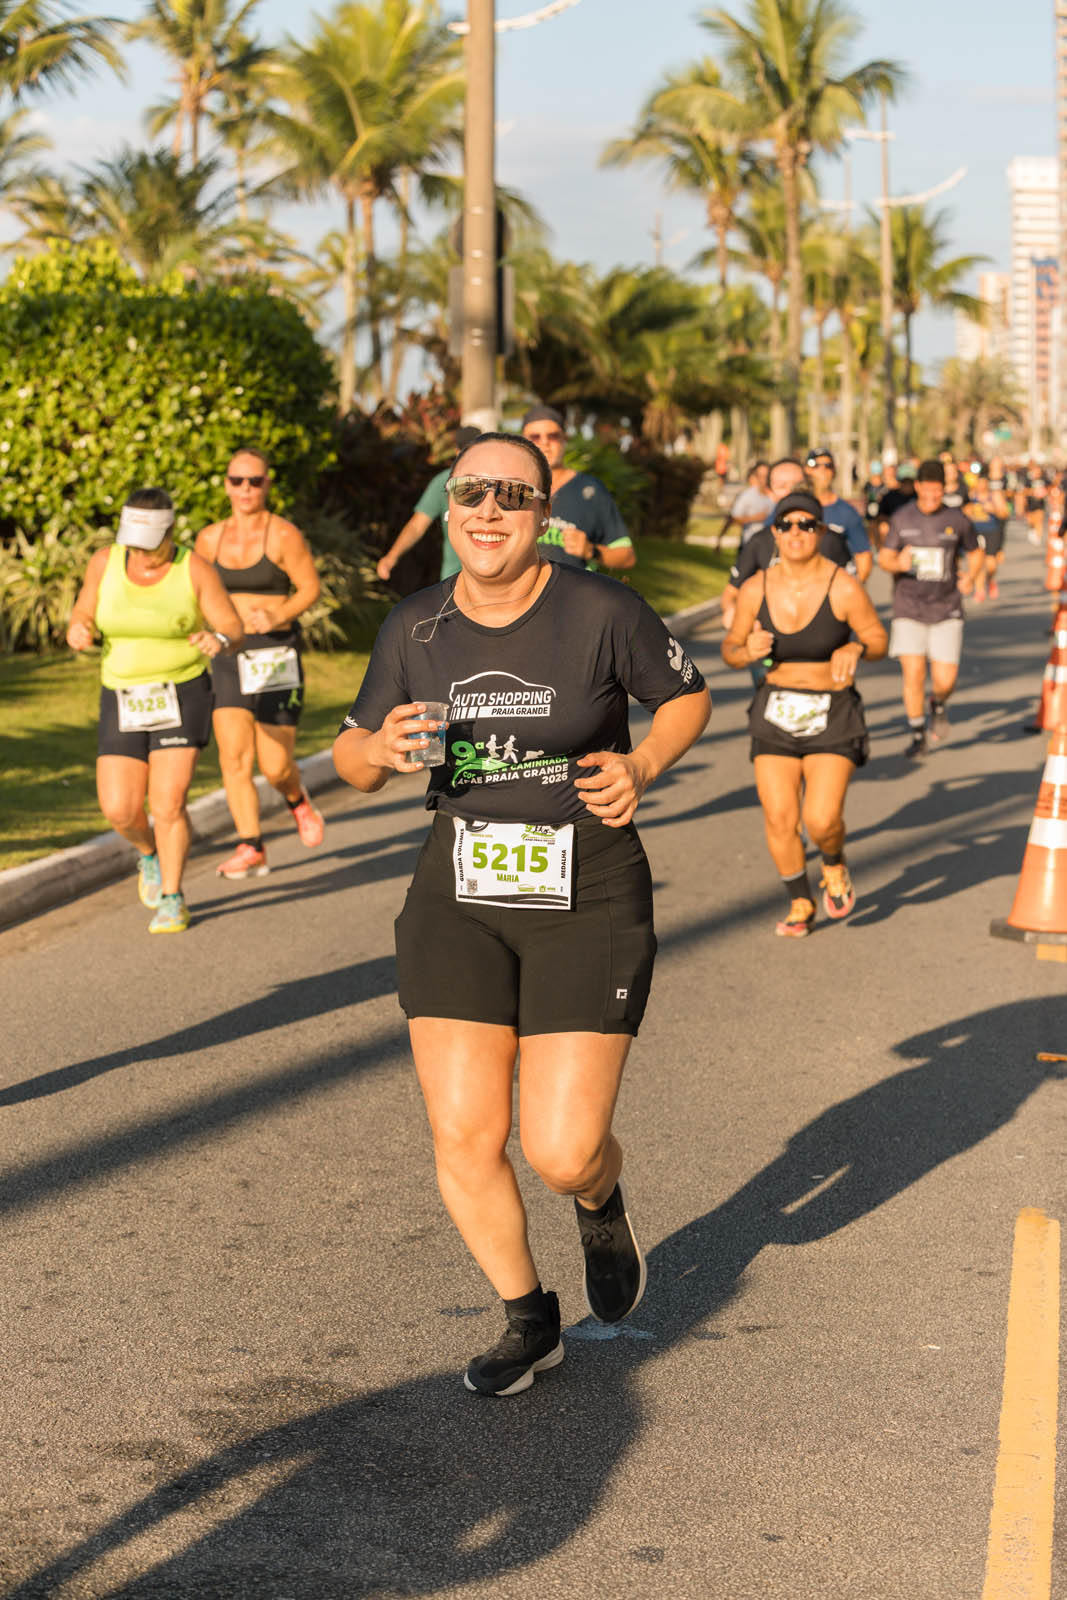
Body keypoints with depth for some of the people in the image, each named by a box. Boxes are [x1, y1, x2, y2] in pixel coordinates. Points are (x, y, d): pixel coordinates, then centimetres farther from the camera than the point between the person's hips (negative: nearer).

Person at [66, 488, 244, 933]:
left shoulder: (195, 569, -11)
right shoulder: (105, 562, -5)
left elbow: (234, 631, -9)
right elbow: (82, 619, 4)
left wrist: (218, 641, -33)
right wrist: (79, 632, -21)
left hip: (181, 698, -3)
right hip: (125, 703, 3)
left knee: (167, 805, -12)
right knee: (119, 812, -5)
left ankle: (172, 900, 7)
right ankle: (150, 851, 30)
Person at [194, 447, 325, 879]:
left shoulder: (284, 535, -7)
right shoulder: (209, 539, 7)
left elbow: (311, 588, -6)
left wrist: (277, 617, -21)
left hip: (276, 654, -3)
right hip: (229, 656, 3)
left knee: (275, 766, -1)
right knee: (233, 756, -12)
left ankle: (297, 799, 34)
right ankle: (251, 849, -8)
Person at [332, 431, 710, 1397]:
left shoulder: (600, 611, -11)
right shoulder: (416, 628, 0)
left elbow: (687, 697, 5)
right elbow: (353, 764, 8)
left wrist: (641, 768, -14)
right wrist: (380, 748, -15)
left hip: (589, 906, -3)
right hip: (459, 902, 3)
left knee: (562, 1152, -7)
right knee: (463, 1138, -1)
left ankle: (602, 1204, 32)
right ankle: (529, 1320, 22)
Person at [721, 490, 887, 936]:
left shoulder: (844, 587, -14)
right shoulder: (756, 589, -5)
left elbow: (878, 641, -3)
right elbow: (730, 650, 4)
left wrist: (854, 650, -25)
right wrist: (748, 652, -20)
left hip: (831, 716, -3)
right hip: (776, 714, 3)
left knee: (821, 820, -14)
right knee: (779, 819, -1)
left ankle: (834, 865, 22)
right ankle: (800, 904, 23)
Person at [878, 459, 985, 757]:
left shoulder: (958, 520, -1)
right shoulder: (901, 518, -1)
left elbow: (976, 553, 16)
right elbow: (884, 559, 2)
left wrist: (969, 579, 0)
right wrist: (899, 564, -20)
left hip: (946, 611, 0)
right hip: (908, 610, 0)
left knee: (945, 681, -6)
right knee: (913, 674, -9)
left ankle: (938, 705, 31)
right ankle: (918, 735, 10)